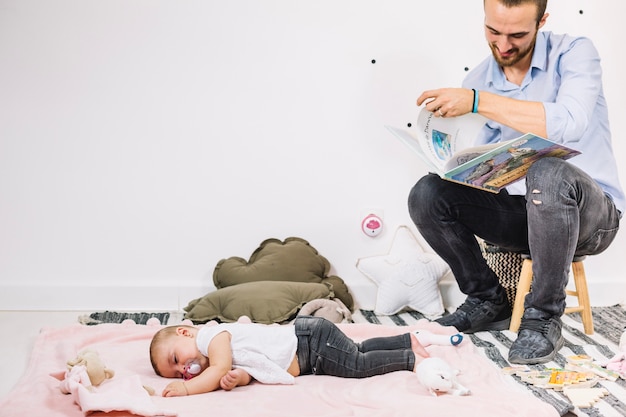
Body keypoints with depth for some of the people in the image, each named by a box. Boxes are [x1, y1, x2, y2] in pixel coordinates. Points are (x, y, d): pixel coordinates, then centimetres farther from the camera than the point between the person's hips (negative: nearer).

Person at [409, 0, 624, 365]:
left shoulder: (574, 53, -10)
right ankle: (488, 301, 5)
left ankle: (545, 318, -20)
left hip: (591, 211, -5)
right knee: (426, 194, -14)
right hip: (519, 213, 5)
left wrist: (478, 102, -32)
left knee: (548, 174, -39)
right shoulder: (478, 80, 4)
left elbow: (568, 124, -31)